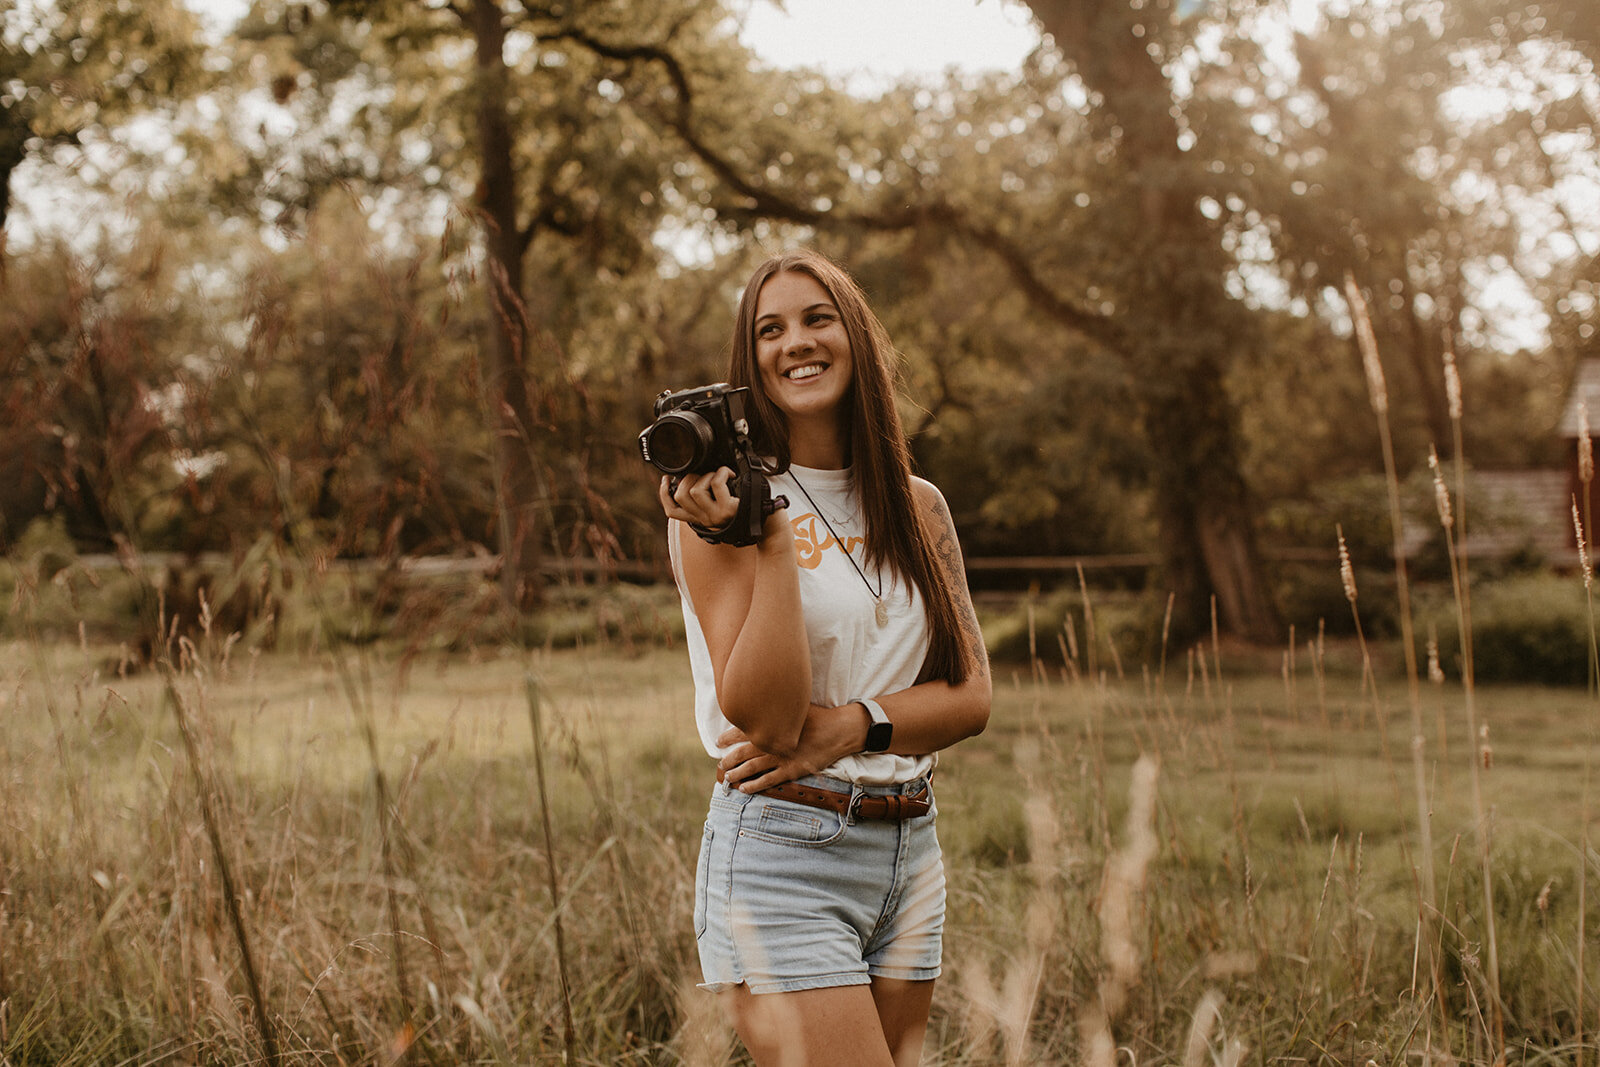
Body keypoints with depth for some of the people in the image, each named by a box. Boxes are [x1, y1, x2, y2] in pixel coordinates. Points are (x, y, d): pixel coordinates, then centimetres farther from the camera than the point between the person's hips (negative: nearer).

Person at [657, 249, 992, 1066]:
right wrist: (770, 539, -22)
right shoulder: (724, 499, -6)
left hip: (910, 852, 6)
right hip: (782, 853, -6)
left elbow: (970, 697, 5)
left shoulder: (917, 507, 10)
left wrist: (849, 726, -13)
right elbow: (762, 717, -14)